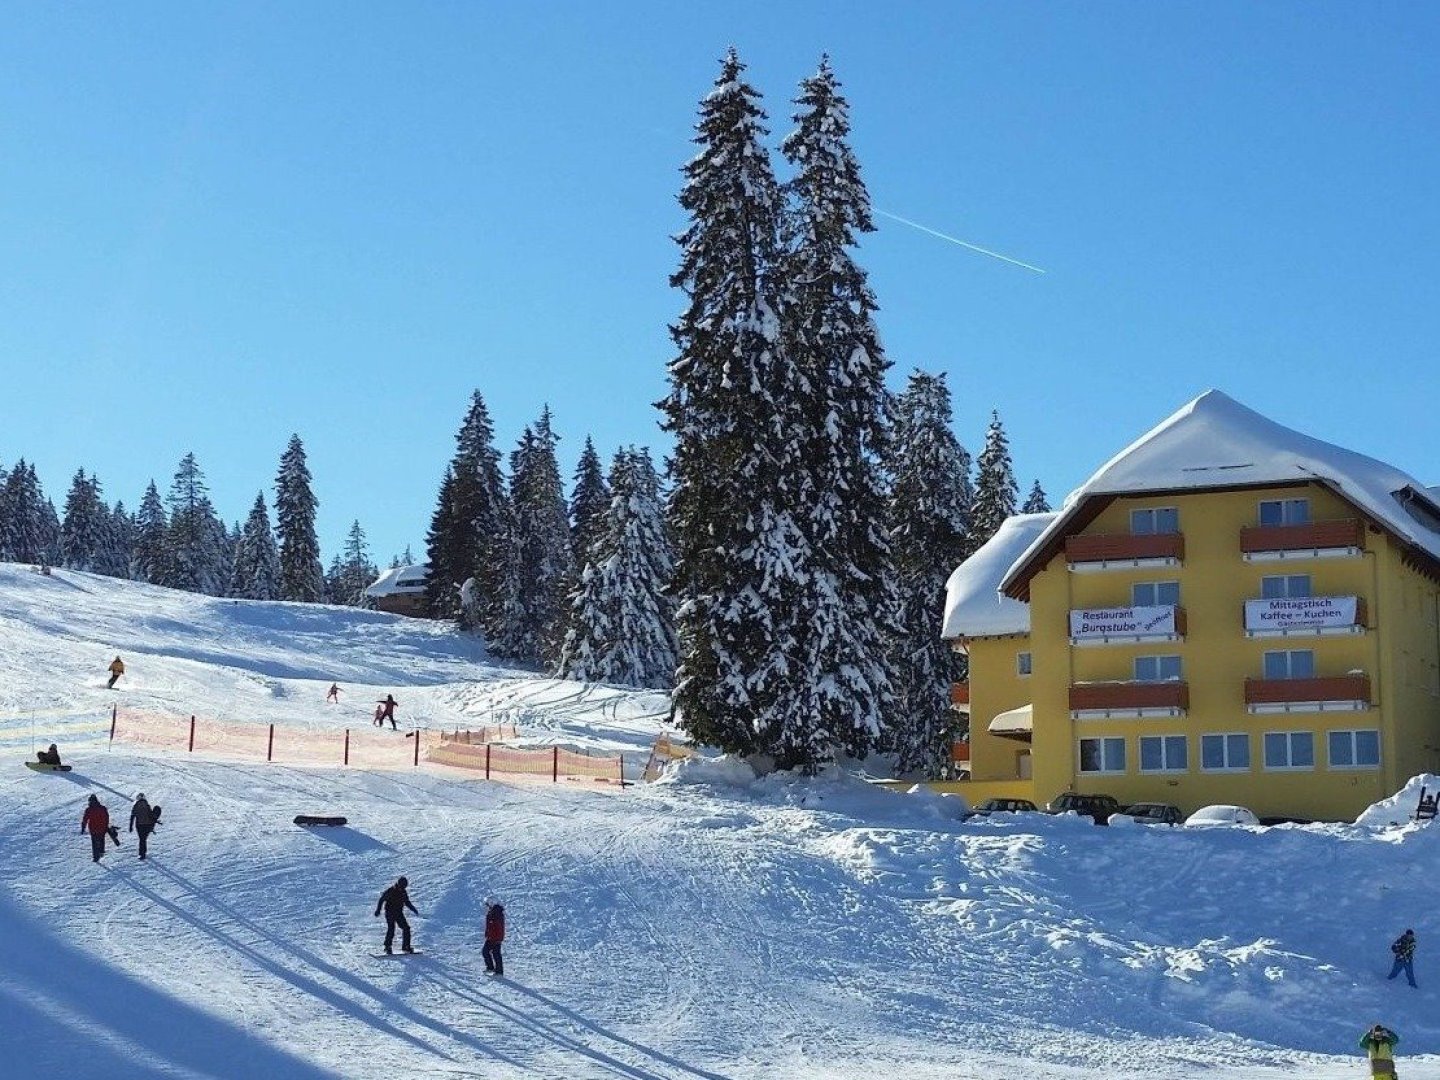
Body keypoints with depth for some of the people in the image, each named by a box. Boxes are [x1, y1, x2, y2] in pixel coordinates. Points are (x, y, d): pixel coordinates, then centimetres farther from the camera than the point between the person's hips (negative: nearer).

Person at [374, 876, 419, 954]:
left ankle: (405, 946, 5)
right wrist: (378, 910, -15)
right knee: (391, 929, -15)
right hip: (390, 913, -6)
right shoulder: (390, 891, -12)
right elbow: (381, 900, -8)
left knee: (406, 928, -2)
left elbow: (407, 902, 19)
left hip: (399, 913, 6)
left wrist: (413, 909, 9)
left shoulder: (403, 892, 5)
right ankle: (387, 947, -5)